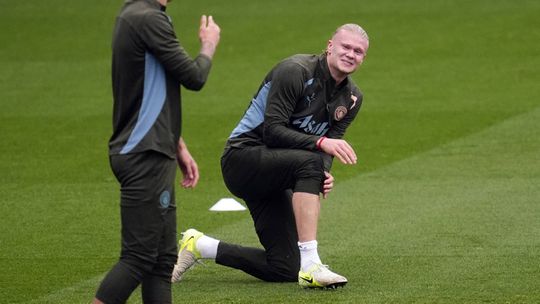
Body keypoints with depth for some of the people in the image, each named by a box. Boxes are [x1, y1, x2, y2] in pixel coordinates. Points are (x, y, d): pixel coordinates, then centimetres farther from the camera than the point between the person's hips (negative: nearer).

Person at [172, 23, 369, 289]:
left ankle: (198, 246, 18)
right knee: (309, 162, -37)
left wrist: (324, 175, -19)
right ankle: (310, 265, -40)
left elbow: (331, 146, 4)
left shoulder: (351, 99, 7)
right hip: (242, 157, -8)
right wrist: (321, 142, -34)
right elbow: (272, 131, -23)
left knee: (285, 269, -1)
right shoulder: (295, 71, -17)